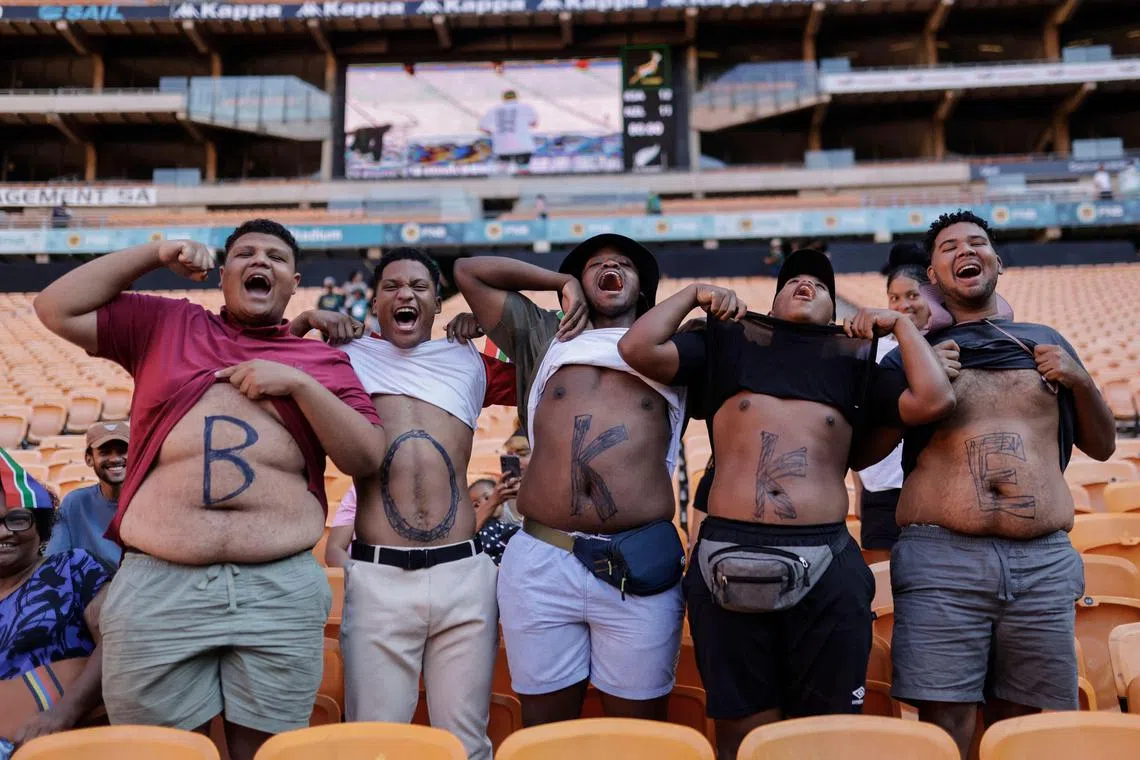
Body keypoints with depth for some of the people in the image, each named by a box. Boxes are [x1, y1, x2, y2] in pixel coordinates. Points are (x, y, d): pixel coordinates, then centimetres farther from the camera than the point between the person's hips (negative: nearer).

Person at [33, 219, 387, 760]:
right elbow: (57, 310, 11)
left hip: (281, 589, 0)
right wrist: (154, 254, 6)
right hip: (156, 586, 1)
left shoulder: (323, 361, 10)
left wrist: (299, 382, -8)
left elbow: (368, 460, 2)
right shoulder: (162, 325, 15)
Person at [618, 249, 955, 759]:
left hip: (825, 562, 1)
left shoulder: (857, 362, 16)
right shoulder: (728, 345, 14)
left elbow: (934, 400, 2)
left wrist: (899, 324, 11)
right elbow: (638, 349, 4)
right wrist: (693, 294, 13)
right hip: (728, 558, 0)